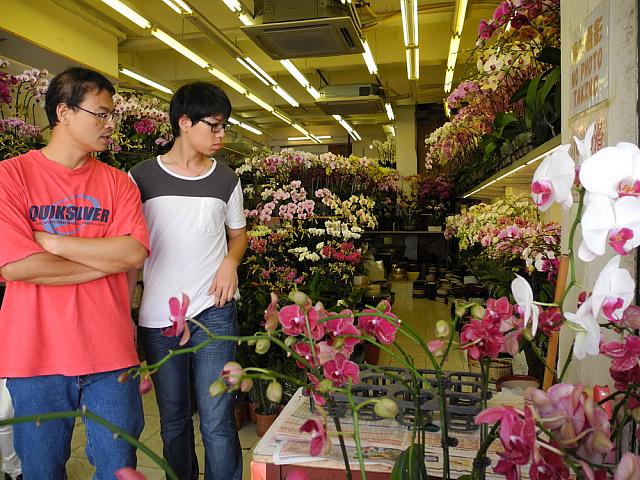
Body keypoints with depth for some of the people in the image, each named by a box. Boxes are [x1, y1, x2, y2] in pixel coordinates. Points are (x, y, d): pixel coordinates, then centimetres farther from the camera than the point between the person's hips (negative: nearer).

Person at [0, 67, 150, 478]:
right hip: (36, 355, -1)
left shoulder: (118, 183, 5)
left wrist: (49, 241, -12)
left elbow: (136, 252, -10)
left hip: (110, 353, 2)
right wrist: (108, 258, -8)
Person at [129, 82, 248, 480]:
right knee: (173, 419, 14)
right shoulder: (141, 177, 0)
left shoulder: (226, 179, 5)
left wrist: (230, 260, -6)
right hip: (157, 315, 0)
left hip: (213, 311, 0)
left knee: (217, 419, 1)